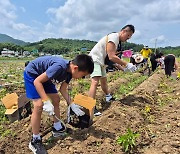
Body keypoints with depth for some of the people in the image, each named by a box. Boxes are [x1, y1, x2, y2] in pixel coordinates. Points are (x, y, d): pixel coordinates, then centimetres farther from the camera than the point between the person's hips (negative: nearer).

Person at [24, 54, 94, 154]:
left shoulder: (69, 71, -9)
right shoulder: (60, 67, -36)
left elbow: (63, 90, 2)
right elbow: (37, 81, -33)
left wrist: (72, 105, -4)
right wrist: (46, 102, -34)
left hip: (44, 75, 9)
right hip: (32, 74, -9)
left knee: (56, 99, 9)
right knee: (39, 105, -17)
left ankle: (57, 128, 26)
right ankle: (35, 141, -2)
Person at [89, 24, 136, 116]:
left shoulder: (117, 40, 12)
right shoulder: (114, 37, -19)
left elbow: (113, 57, 12)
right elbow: (111, 57, -26)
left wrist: (123, 67, 5)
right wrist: (126, 64, -21)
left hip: (100, 61, 10)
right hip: (95, 59, -10)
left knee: (104, 80, 24)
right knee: (95, 82, -22)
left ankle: (108, 97, 44)